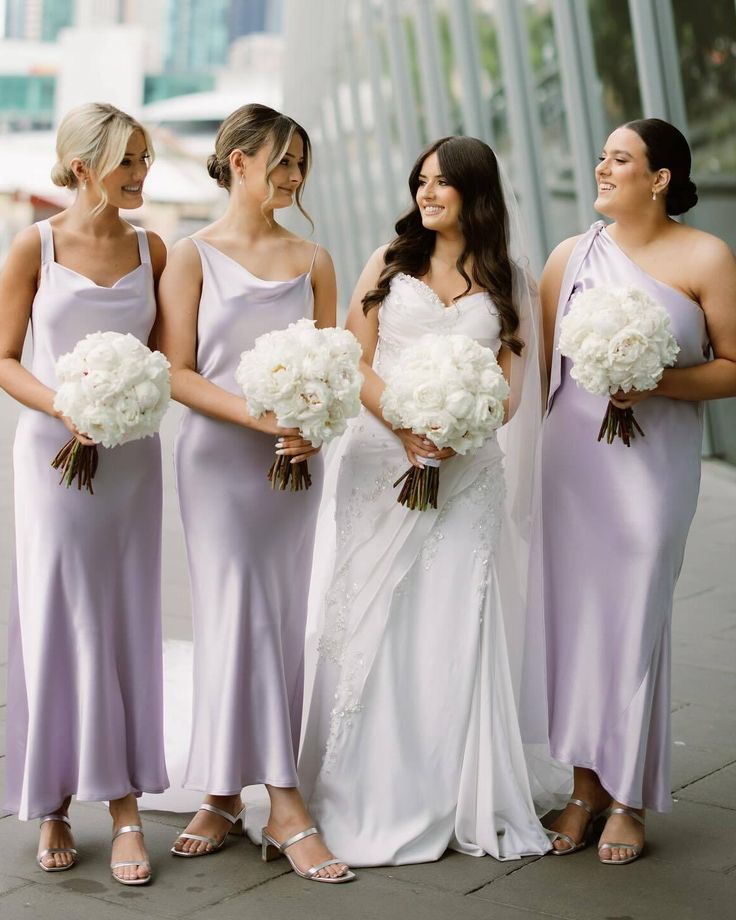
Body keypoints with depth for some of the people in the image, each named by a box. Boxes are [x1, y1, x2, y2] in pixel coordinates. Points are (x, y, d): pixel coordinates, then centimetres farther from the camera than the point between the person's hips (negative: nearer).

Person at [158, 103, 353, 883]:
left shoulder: (312, 260, 10)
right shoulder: (193, 256, 0)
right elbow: (176, 372, -6)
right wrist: (254, 414, -18)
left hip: (293, 462, 4)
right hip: (218, 459, -4)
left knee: (281, 624, 5)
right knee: (237, 620, -6)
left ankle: (226, 793, 15)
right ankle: (283, 804, 1)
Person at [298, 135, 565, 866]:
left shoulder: (506, 283, 10)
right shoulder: (391, 261, 9)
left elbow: (510, 389, 4)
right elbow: (354, 364, 2)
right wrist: (405, 427, -14)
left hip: (464, 471, 0)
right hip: (379, 464, 0)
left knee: (452, 631, 0)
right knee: (369, 625, -1)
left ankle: (458, 801, 10)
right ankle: (368, 799, 8)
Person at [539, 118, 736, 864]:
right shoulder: (571, 255, 9)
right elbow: (540, 363, 12)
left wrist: (660, 382, -18)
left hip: (654, 460, -3)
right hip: (571, 457, 4)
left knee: (634, 621, 1)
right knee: (573, 614, 6)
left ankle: (629, 798, 17)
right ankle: (586, 786, 21)